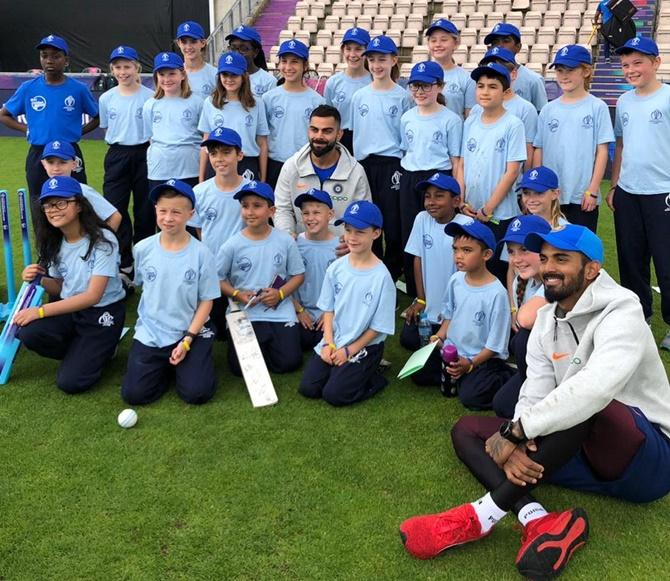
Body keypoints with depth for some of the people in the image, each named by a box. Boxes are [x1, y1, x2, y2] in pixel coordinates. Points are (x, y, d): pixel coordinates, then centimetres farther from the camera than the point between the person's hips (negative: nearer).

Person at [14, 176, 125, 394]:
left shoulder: (102, 240, -19)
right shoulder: (54, 243, 2)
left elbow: (93, 296, -22)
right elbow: (60, 288, 12)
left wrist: (41, 311, -24)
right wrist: (39, 280, -12)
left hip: (103, 312, -6)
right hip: (70, 310, 6)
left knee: (70, 382, -16)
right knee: (28, 332, -25)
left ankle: (102, 348, 14)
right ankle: (83, 353, 3)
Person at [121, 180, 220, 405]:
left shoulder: (201, 253, -11)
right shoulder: (143, 249, -4)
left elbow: (206, 301, -7)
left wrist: (187, 340, -13)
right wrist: (154, 315, 4)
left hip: (191, 332, -2)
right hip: (150, 333, 2)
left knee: (197, 393, -16)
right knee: (133, 394, -9)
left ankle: (184, 363, 17)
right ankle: (164, 366, 20)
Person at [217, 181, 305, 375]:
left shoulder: (285, 241, -3)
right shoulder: (232, 245, -6)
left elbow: (298, 274, 5)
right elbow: (218, 278, 3)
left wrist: (281, 293, -11)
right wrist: (237, 295, -14)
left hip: (281, 313, 1)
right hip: (245, 315, -1)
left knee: (289, 363, -9)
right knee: (241, 367, -11)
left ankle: (270, 343, 23)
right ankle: (260, 345, 22)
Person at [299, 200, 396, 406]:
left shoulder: (381, 277, -16)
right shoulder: (336, 268, -2)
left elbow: (379, 326, -11)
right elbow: (328, 309, 6)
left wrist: (350, 351, -11)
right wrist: (328, 343, -5)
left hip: (364, 345, -5)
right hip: (333, 342, 5)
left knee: (334, 394, -15)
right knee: (307, 387, -5)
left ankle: (374, 378, 8)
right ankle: (341, 370, 17)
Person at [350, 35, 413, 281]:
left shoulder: (402, 97, 0)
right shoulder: (359, 96, 9)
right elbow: (355, 133, 14)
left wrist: (403, 169, -4)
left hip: (392, 164, -3)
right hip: (365, 164, 3)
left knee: (393, 224, -3)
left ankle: (391, 275, 11)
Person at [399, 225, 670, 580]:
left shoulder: (621, 312, -19)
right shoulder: (546, 321, 4)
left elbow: (595, 388, -38)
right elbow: (534, 395, -4)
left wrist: (513, 431, -33)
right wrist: (515, 446, -25)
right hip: (588, 455, 8)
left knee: (589, 406, -39)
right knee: (466, 430, 0)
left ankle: (483, 516, -31)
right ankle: (539, 522, -26)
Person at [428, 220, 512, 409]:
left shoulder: (496, 293, -23)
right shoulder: (455, 280, -5)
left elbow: (495, 345, -17)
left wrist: (470, 364, -23)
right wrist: (439, 337, -3)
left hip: (484, 358, -6)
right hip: (452, 352, 6)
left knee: (470, 397, -23)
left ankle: (508, 378, 1)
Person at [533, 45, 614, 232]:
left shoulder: (597, 107, -1)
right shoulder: (548, 110, 7)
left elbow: (602, 151, -3)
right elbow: (538, 151, 8)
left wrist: (593, 190, -8)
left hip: (583, 197, -3)